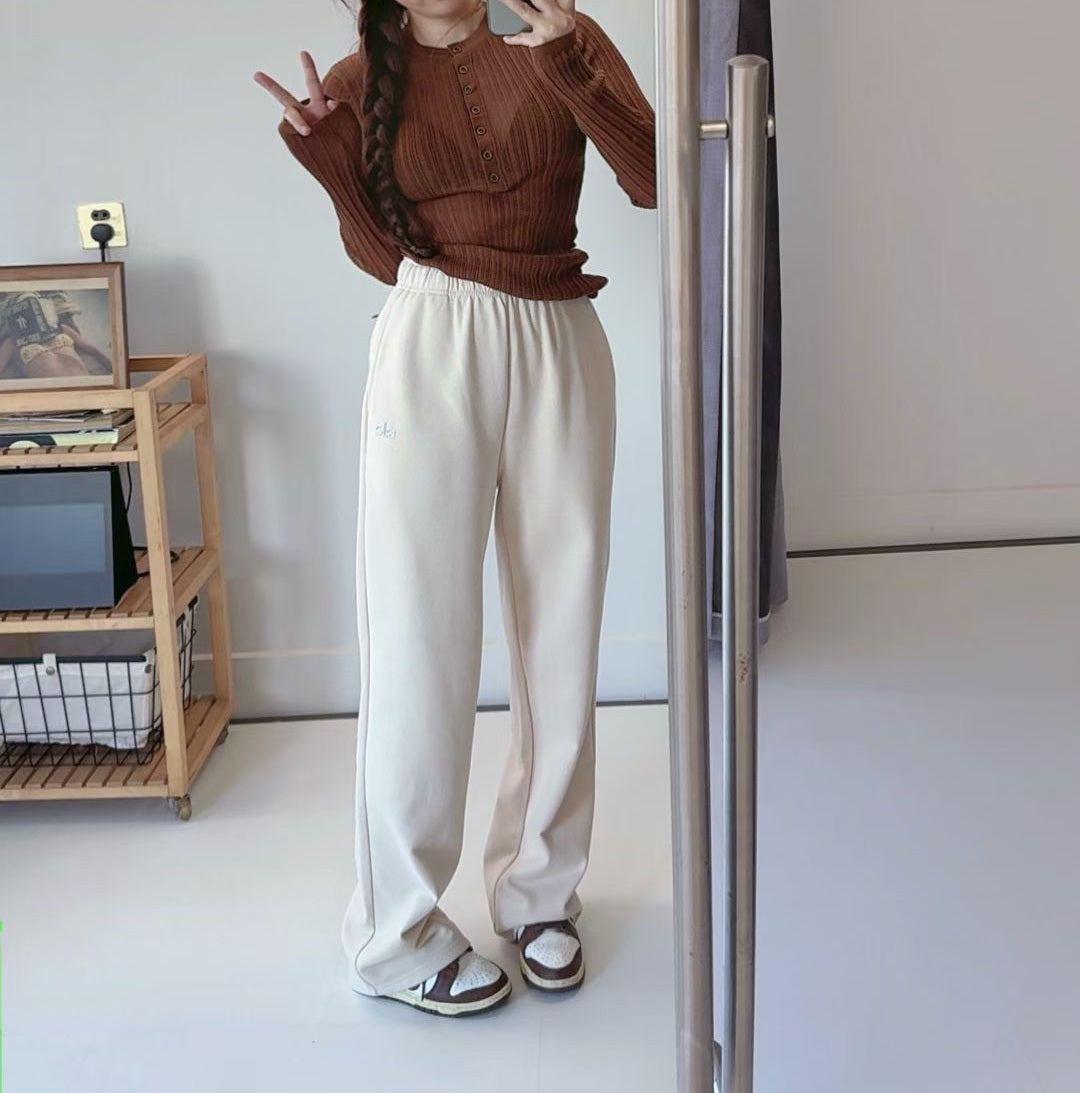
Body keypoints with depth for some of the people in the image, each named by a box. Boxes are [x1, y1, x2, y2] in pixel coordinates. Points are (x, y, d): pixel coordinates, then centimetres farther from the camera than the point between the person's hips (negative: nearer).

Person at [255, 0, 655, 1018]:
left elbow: (655, 176, -4)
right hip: (432, 349, -1)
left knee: (562, 640, 5)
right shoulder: (363, 82, 10)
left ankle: (537, 892, 22)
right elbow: (385, 256, 9)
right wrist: (326, 154, -5)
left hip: (560, 350, 1)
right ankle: (397, 934, 9)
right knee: (420, 643, -3)